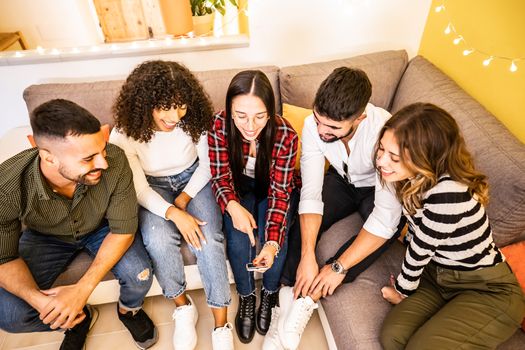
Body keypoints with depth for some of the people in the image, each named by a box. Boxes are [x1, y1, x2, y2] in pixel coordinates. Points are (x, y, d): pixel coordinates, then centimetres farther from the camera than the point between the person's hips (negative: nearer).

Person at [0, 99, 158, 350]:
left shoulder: (115, 161, -34)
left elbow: (123, 229, -23)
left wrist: (82, 289, -31)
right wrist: (39, 300, -35)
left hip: (102, 228, 0)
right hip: (45, 237, 1)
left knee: (139, 275, -24)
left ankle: (128, 310, 13)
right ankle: (80, 317, 14)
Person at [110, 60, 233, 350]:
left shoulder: (193, 121, -18)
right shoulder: (124, 134, -20)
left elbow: (207, 164, -4)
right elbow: (139, 189, -15)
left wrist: (184, 199, -14)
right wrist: (174, 214, -30)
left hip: (193, 180, 0)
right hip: (153, 189, 0)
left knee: (208, 240, -24)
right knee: (159, 240, -29)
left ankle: (222, 325, -9)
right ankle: (183, 305, -1)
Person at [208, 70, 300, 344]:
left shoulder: (285, 135, -29)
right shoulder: (220, 126, -26)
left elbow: (280, 191, -26)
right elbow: (221, 177, -16)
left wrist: (272, 243, -37)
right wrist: (233, 206, -38)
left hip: (274, 189, 0)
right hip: (240, 188, 1)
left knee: (273, 237, -22)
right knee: (238, 238, -22)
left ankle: (270, 294, 12)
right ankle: (246, 297, 9)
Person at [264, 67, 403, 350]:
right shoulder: (313, 126, -25)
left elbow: (386, 216, -38)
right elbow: (311, 194, -25)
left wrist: (339, 267, -36)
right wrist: (307, 257, -33)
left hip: (377, 189, -2)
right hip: (341, 180, 3)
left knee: (391, 226, -31)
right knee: (302, 222, -23)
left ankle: (307, 298, -25)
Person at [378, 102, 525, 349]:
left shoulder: (447, 194, -34)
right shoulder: (415, 176, -9)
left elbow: (420, 250, -19)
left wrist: (402, 290, -2)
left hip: (487, 291, -5)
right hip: (439, 274, 6)